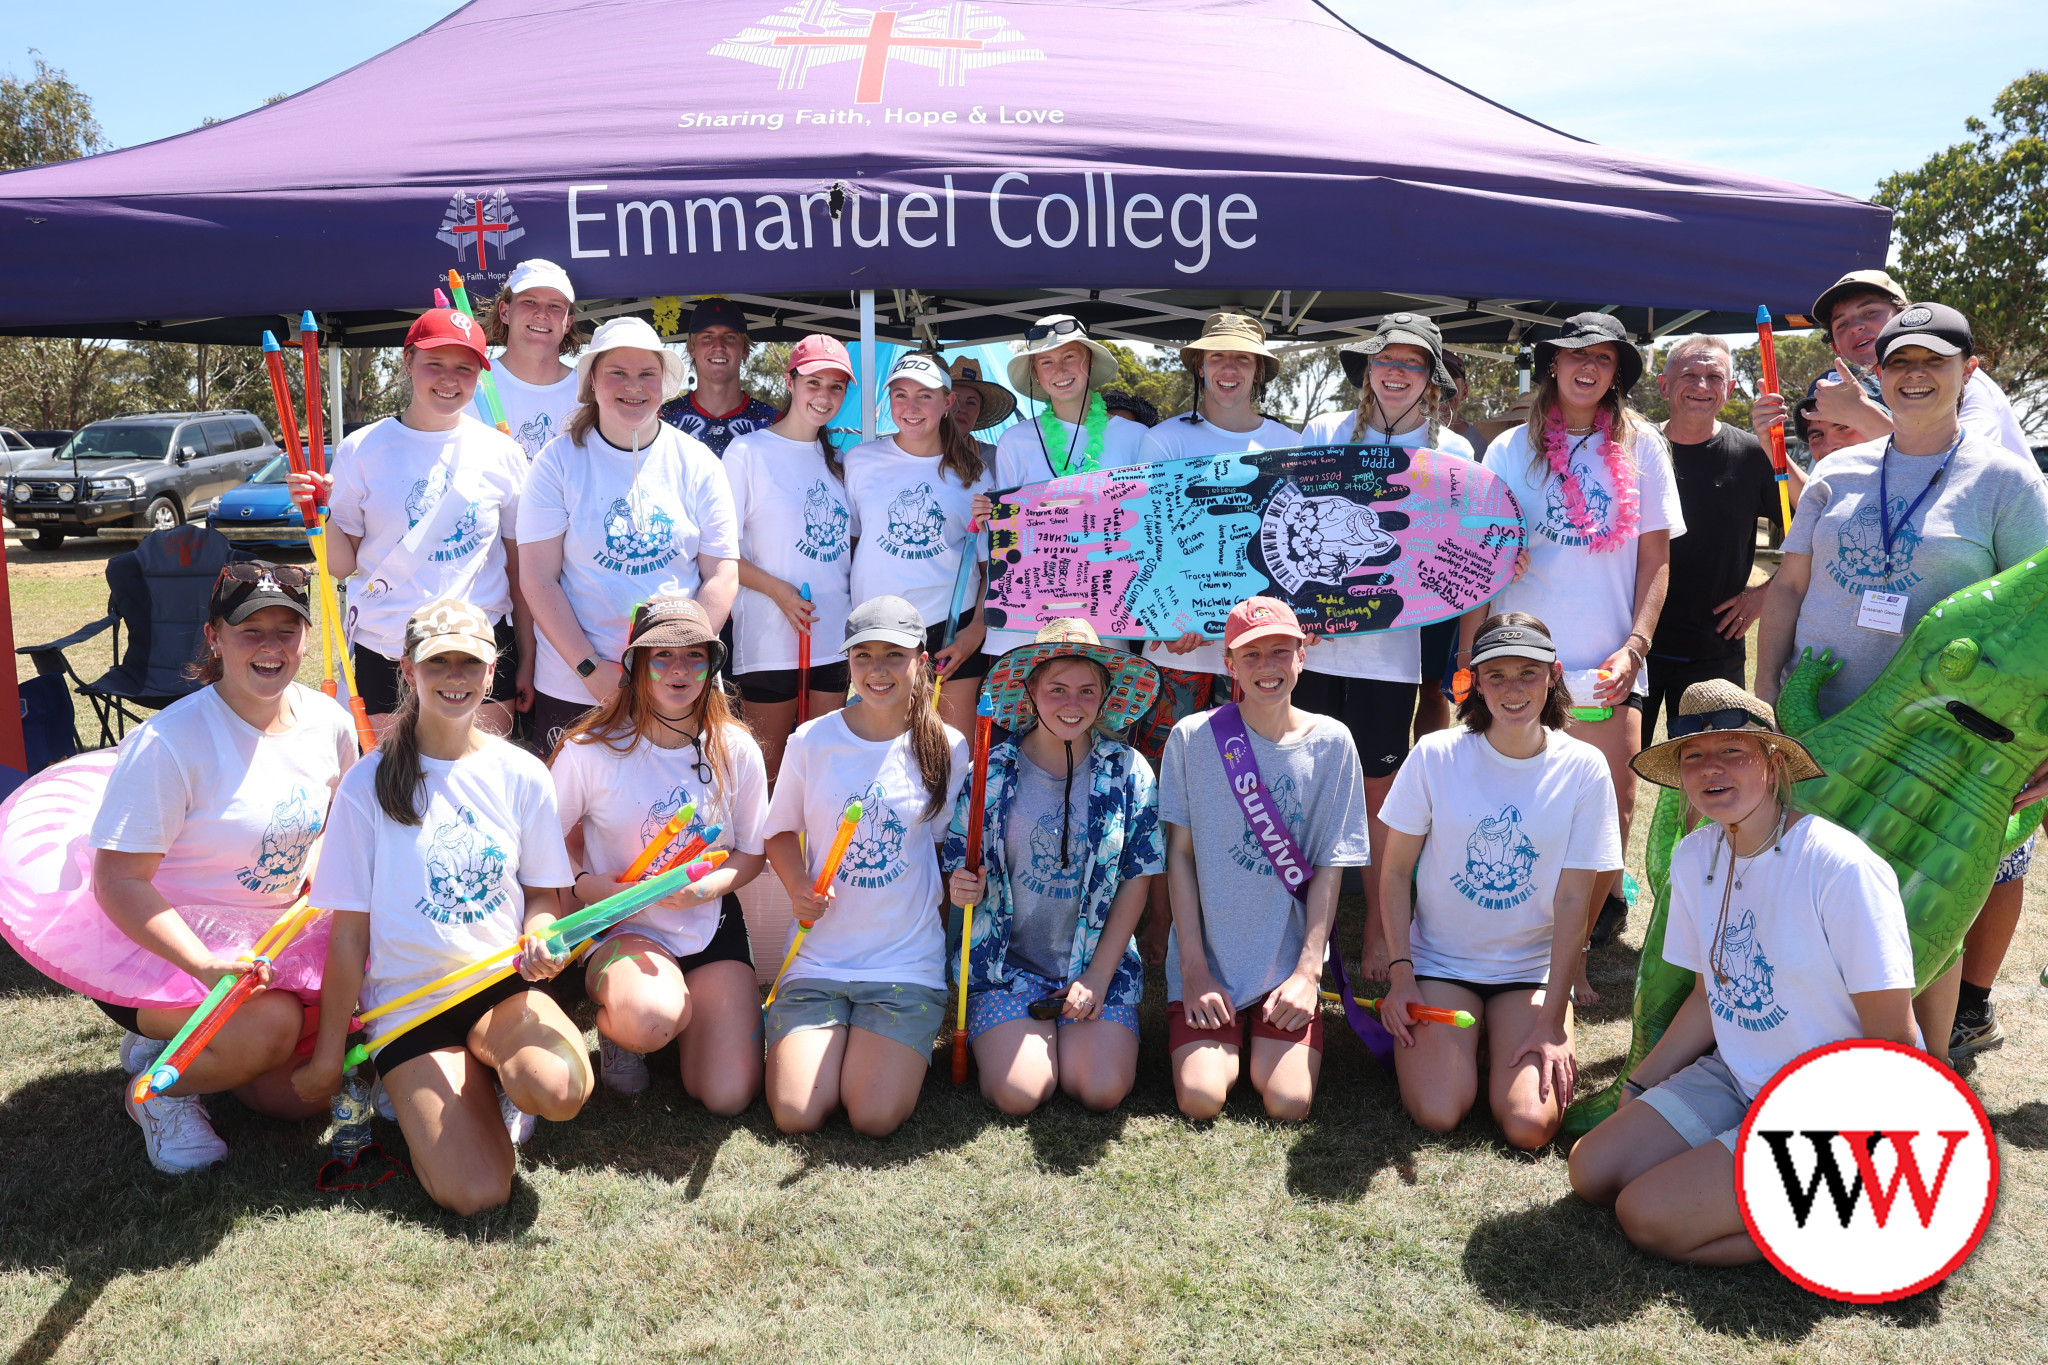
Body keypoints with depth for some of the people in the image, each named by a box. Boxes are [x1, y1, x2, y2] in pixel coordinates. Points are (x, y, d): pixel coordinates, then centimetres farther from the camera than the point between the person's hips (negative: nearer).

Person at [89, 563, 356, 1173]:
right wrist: (208, 968, -34)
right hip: (156, 945, -6)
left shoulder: (328, 721, -5)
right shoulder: (169, 741, -23)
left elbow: (334, 827, 15)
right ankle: (155, 1087, 0)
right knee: (271, 1022, -32)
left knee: (303, 1095, -1)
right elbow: (119, 882, -24)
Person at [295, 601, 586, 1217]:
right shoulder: (369, 784, -4)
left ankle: (490, 1052, 3)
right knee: (475, 1193, -18)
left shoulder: (520, 774, 2)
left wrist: (539, 938, -12)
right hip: (409, 997, -1)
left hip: (504, 983, 2)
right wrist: (328, 1056, 3)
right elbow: (349, 930, 0)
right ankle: (415, 1088, 13)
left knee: (557, 1089, -33)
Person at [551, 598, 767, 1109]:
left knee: (728, 1096, -9)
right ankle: (613, 1020, 2)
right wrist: (584, 884, -19)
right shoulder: (589, 751, -11)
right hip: (624, 929, -2)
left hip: (711, 927, 3)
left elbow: (752, 854, 3)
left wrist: (704, 886, -17)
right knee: (652, 1017, -38)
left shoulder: (736, 751, -4)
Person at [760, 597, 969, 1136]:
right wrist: (799, 888, -7)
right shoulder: (810, 741, -1)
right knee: (796, 1115, -11)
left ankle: (903, 1044, 19)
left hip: (908, 963, -1)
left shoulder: (948, 749, -3)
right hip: (818, 955, 1)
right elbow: (781, 833, 11)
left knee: (876, 1118, -14)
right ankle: (803, 1031, 21)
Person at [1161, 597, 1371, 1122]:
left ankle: (1266, 1048, 19)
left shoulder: (1331, 743, -1)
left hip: (1289, 964, 1)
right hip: (1206, 962, -1)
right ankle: (1224, 1044, 18)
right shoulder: (1192, 737, -4)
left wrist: (1308, 970, -9)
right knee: (1200, 1100, -16)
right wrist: (1194, 968, -7)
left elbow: (1329, 867, 0)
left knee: (1288, 1104, -14)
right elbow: (1180, 853, -2)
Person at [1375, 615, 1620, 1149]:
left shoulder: (1583, 768, -8)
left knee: (1530, 1125, -17)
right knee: (1438, 1114, -19)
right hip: (1440, 959, 0)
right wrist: (1400, 975, -9)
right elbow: (1395, 871, -1)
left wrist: (1552, 1023, -10)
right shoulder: (1436, 755, -9)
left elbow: (1572, 901, -7)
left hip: (1532, 968, 1)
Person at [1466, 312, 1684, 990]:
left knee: (1611, 816, -4)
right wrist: (1471, 658, 0)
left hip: (1608, 668, 1)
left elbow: (1656, 560, 8)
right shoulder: (1511, 449, 8)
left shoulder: (1642, 447, 9)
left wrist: (1633, 647, -4)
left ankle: (1571, 953, 14)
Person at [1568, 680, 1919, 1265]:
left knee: (1649, 1217, -17)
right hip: (1735, 1080, 7)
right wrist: (1635, 1090, 9)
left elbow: (1893, 1041, -17)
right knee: (1591, 1171, -5)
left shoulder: (1840, 867, -21)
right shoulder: (1694, 857, 1)